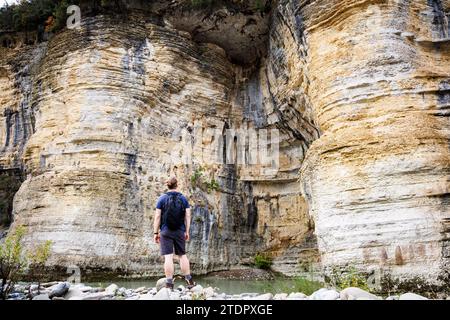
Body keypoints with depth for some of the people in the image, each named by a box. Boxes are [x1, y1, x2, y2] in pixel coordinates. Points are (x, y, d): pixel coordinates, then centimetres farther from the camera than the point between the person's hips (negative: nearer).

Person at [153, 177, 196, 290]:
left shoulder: (162, 199, -1)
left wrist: (156, 232, 2)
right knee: (182, 255, 13)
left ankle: (169, 284, -2)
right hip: (180, 231, 2)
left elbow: (157, 217, -3)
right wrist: (187, 231, 9)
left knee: (168, 257, -3)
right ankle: (189, 281, 17)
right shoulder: (183, 199, 4)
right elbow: (188, 216, 2)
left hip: (166, 232, -2)